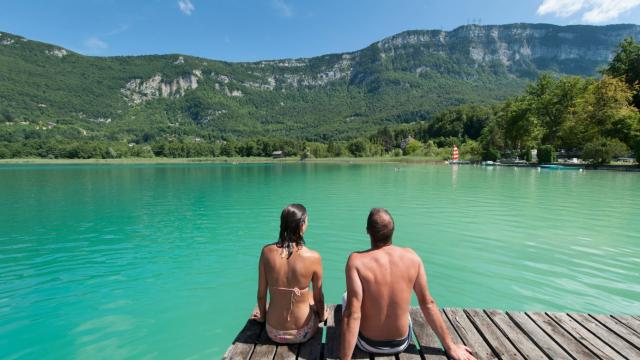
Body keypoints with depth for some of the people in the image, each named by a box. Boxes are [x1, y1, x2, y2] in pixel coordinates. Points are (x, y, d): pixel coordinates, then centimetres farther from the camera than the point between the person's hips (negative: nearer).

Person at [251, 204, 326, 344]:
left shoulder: (267, 251, -16)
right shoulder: (313, 257, -21)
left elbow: (261, 293, -5)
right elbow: (318, 297, -6)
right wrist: (322, 316, 15)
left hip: (274, 332, 2)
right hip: (302, 333, -2)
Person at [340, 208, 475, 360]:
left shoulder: (357, 260, -25)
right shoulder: (411, 257, -14)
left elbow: (352, 314, -27)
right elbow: (428, 303, -8)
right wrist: (450, 347, 4)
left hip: (368, 344, -2)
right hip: (401, 343, 3)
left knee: (346, 296, 24)